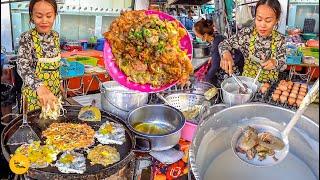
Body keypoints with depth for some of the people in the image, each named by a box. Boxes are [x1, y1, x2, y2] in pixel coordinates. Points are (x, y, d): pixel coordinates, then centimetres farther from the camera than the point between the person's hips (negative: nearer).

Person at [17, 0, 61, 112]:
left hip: (55, 91, 5)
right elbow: (22, 66, -30)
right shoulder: (27, 38, -16)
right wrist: (39, 86, -46)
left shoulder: (55, 35, 0)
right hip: (34, 93, -5)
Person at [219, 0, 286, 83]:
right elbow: (224, 44, -3)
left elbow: (283, 65, 0)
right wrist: (226, 54, -25)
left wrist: (275, 63, -23)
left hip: (270, 84, 0)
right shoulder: (247, 33, -11)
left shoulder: (280, 39, -8)